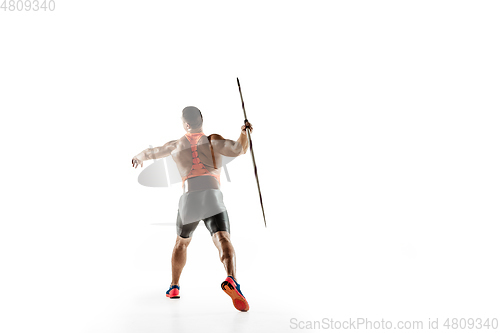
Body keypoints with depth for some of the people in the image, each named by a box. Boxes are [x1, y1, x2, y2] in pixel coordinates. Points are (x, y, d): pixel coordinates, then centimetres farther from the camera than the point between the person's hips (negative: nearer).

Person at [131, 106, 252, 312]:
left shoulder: (176, 145, 20)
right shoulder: (212, 140, 8)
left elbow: (152, 152, 37)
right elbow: (238, 149, -7)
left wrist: (139, 157, 60)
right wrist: (244, 131, 13)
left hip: (188, 199, 3)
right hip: (212, 197, -3)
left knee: (182, 242, 26)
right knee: (223, 240, -16)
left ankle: (174, 287, 35)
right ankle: (231, 280, -43)